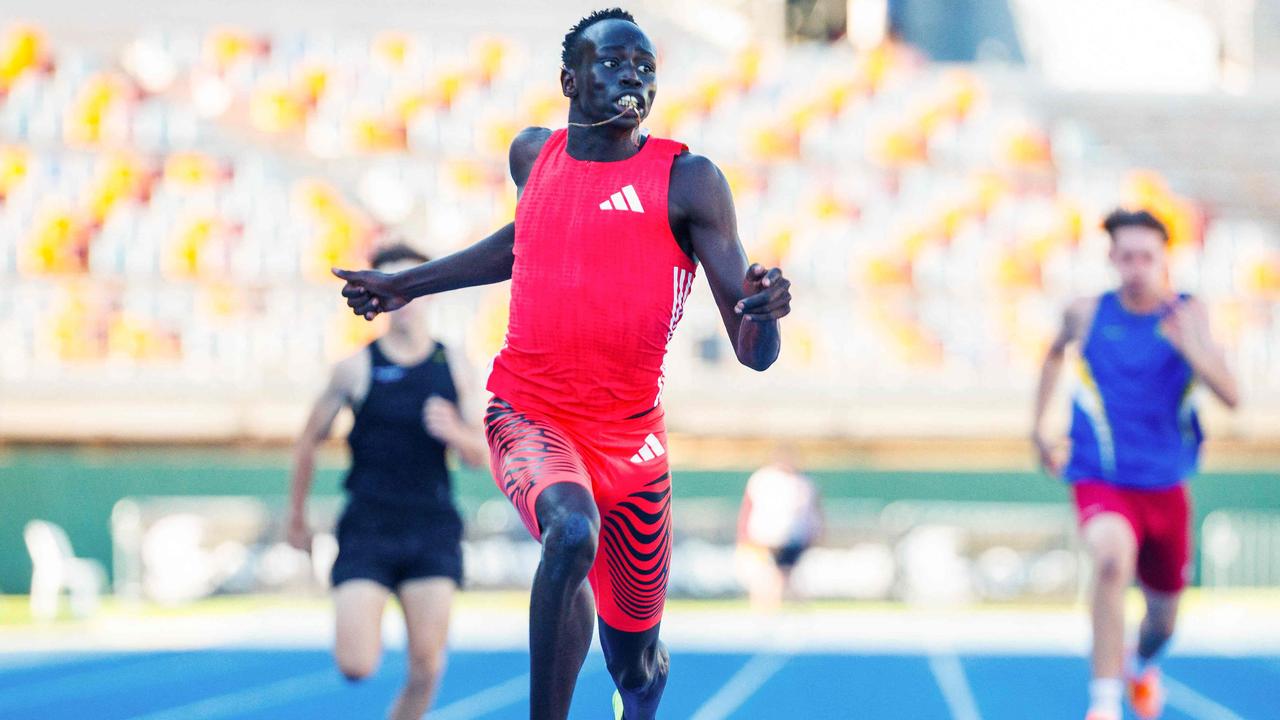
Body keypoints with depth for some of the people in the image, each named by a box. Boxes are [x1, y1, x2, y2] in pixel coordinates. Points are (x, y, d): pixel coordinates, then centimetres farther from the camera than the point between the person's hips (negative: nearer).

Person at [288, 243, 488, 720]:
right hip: (367, 526, -2)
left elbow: (481, 456, 11)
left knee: (426, 666, -7)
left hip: (432, 525, 2)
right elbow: (309, 441, 11)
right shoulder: (357, 368, 0)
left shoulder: (453, 367, 7)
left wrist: (454, 433, -11)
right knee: (355, 667, -12)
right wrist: (296, 515, 16)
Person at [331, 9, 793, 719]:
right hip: (528, 414, 0)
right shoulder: (534, 155, 3)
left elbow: (754, 353, -11)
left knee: (637, 661, 12)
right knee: (573, 530, -35)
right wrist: (407, 284, 30)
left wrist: (764, 311, -34)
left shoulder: (689, 181, -8)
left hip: (629, 436, 0)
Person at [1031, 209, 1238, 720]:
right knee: (1112, 557, -35)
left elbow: (1230, 396, -17)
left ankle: (1141, 667, 55)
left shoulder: (1187, 315, -7)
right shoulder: (1087, 313, -5)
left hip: (1164, 485, 2)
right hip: (1102, 480, -2)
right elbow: (1056, 352, 20)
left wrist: (1189, 348, -33)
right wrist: (1039, 424, 17)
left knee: (1162, 616, 17)